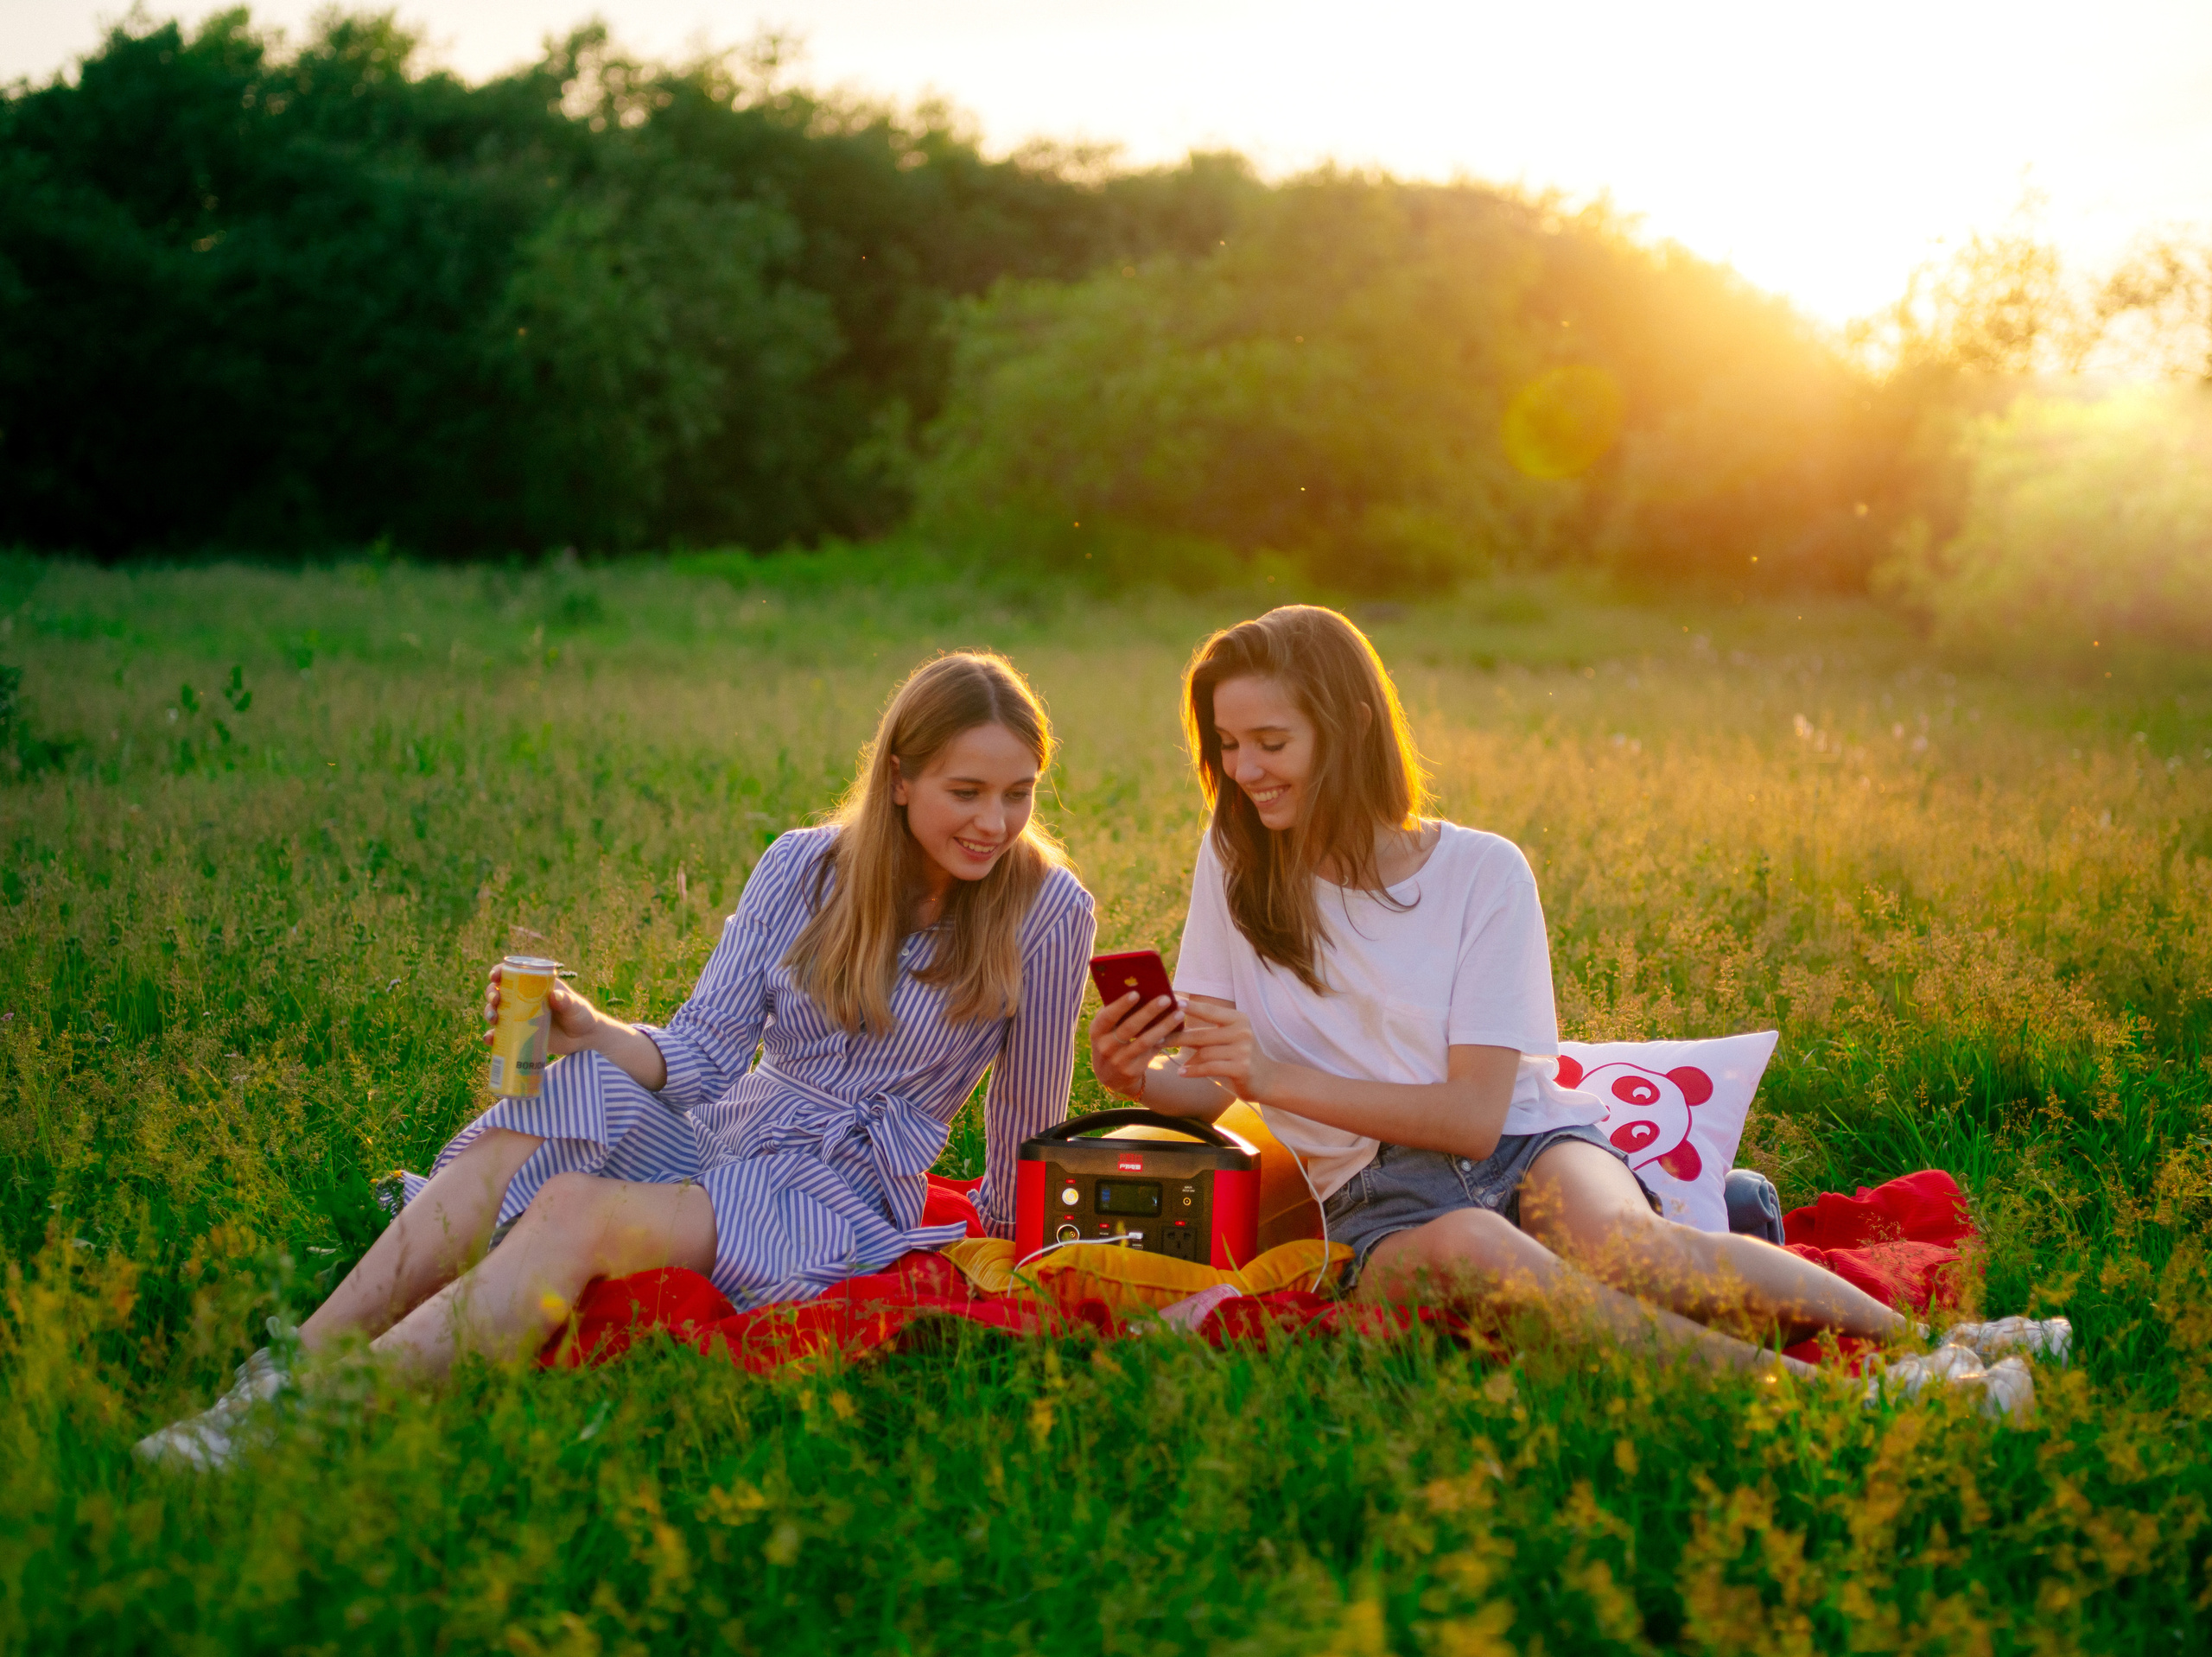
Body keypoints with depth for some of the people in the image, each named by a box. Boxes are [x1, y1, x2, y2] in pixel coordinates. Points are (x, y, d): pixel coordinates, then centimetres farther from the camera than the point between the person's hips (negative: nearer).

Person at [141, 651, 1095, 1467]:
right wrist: (595, 1034, -18)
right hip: (719, 1132, 4)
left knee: (577, 1212, -31)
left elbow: (1030, 1112, 4)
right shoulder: (803, 867, 3)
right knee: (516, 1140, -28)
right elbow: (703, 1052, 0)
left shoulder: (1045, 910, -7)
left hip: (841, 1194, -4)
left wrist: (1006, 1240, 11)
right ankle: (284, 1374, -31)